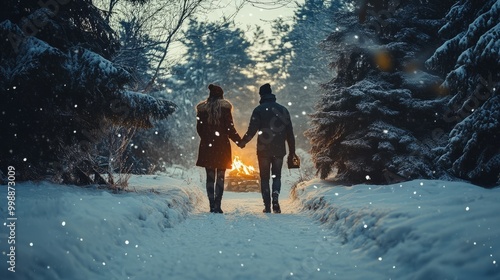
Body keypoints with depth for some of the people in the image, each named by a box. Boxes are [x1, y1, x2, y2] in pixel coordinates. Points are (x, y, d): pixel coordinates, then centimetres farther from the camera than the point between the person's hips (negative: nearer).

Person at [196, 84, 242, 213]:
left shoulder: (202, 108, 5)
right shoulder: (225, 107, -4)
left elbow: (199, 129, 8)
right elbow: (230, 128, -5)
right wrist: (239, 140, 7)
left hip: (207, 146, 2)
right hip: (222, 146, -2)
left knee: (210, 177, 8)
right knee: (220, 177, 3)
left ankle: (212, 205, 6)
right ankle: (217, 205, -3)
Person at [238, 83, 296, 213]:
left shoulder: (259, 110, -3)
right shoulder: (283, 109, 6)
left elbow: (251, 130, -8)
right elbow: (290, 132, 6)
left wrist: (242, 142, 8)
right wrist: (292, 151, 12)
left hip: (263, 150, -2)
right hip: (279, 150, 2)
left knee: (265, 178, 9)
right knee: (277, 176, 14)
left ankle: (267, 206, 6)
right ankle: (275, 198, -11)